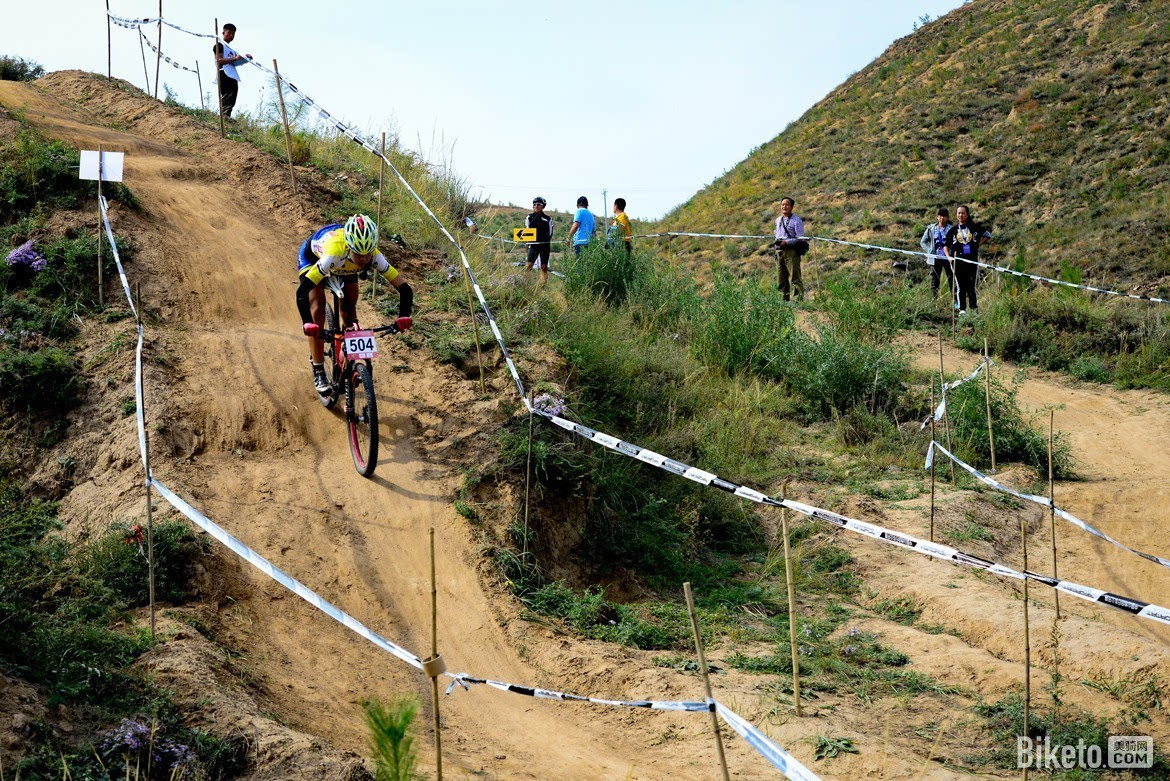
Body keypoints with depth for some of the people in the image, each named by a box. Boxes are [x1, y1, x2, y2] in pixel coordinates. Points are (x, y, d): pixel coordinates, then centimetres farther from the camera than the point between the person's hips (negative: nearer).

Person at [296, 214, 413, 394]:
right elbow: (302, 291, -50)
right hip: (312, 257, -4)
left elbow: (404, 288, -33)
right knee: (317, 310, -15)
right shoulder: (334, 253, -48)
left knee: (349, 311, 0)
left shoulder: (374, 257, -37)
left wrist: (403, 317, -47)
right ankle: (318, 372, -6)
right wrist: (307, 324, -59)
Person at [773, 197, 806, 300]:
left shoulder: (796, 221, -3)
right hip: (779, 252, 7)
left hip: (791, 252, -7)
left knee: (795, 278, -11)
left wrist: (787, 242, -17)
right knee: (781, 279, 6)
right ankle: (783, 300, 10)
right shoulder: (778, 220, 18)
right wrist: (776, 243, 15)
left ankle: (799, 299, -13)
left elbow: (800, 238, -8)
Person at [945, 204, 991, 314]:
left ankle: (973, 308, 0)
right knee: (961, 286, 1)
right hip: (958, 261, 1)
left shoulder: (974, 228, 6)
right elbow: (946, 245, 13)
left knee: (971, 285, -3)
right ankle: (962, 309, 5)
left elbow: (987, 234, 19)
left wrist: (978, 244, 8)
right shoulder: (953, 230, 8)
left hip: (972, 260, -1)